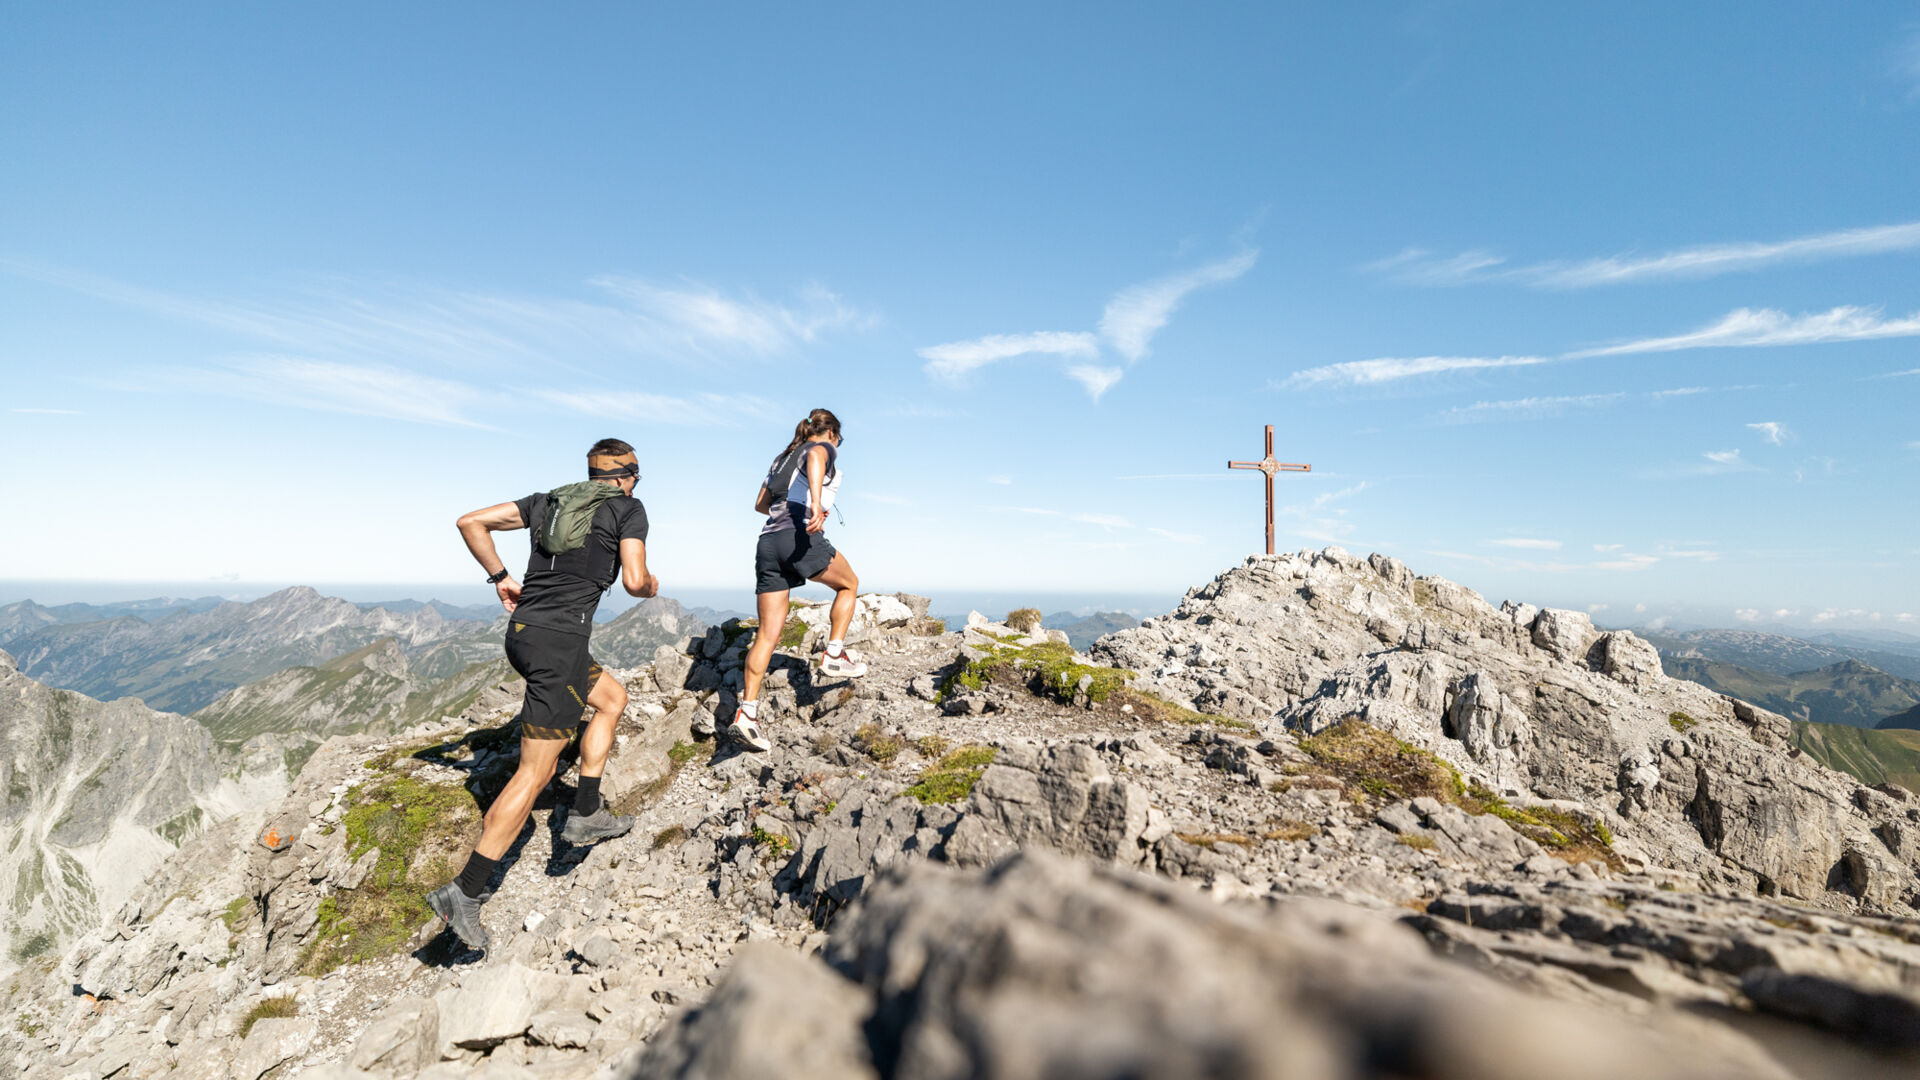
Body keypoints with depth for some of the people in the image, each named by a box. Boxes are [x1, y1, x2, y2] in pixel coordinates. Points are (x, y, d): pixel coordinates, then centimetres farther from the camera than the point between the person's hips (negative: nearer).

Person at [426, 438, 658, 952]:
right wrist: (652, 586, 13)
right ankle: (464, 893, -2)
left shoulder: (549, 500, 17)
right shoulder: (628, 508, 1)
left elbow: (470, 522, 12)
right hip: (559, 639, -8)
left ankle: (585, 815, 25)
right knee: (536, 771, -3)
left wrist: (500, 577, 18)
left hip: (523, 631, 8)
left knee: (612, 697, 26)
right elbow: (634, 581, -9)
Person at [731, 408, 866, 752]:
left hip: (768, 543, 7)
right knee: (849, 584, 21)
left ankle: (747, 712, -4)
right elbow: (815, 458, -17)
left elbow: (760, 504, 31)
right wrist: (816, 505, -32)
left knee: (768, 633, 3)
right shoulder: (824, 449, 9)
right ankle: (833, 655, 14)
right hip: (802, 539, -6)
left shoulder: (784, 457, 29)